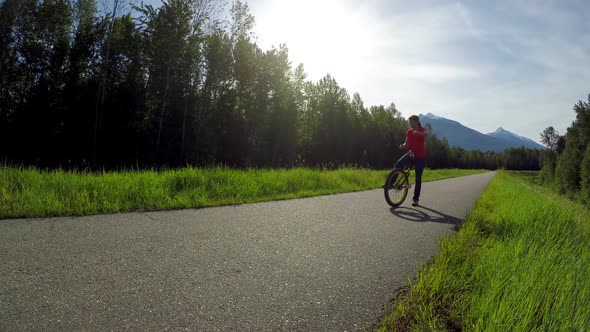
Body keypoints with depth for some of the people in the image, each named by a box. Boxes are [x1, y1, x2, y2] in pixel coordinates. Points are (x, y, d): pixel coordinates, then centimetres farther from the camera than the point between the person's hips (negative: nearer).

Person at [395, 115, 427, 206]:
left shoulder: (422, 130, -5)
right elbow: (407, 144, 8)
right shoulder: (409, 131, 7)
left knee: (418, 178, 0)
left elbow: (426, 134, -29)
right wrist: (403, 146, -17)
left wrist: (418, 133, -51)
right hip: (411, 153, 4)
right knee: (399, 163, -27)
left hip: (420, 156, -3)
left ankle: (416, 198, 9)